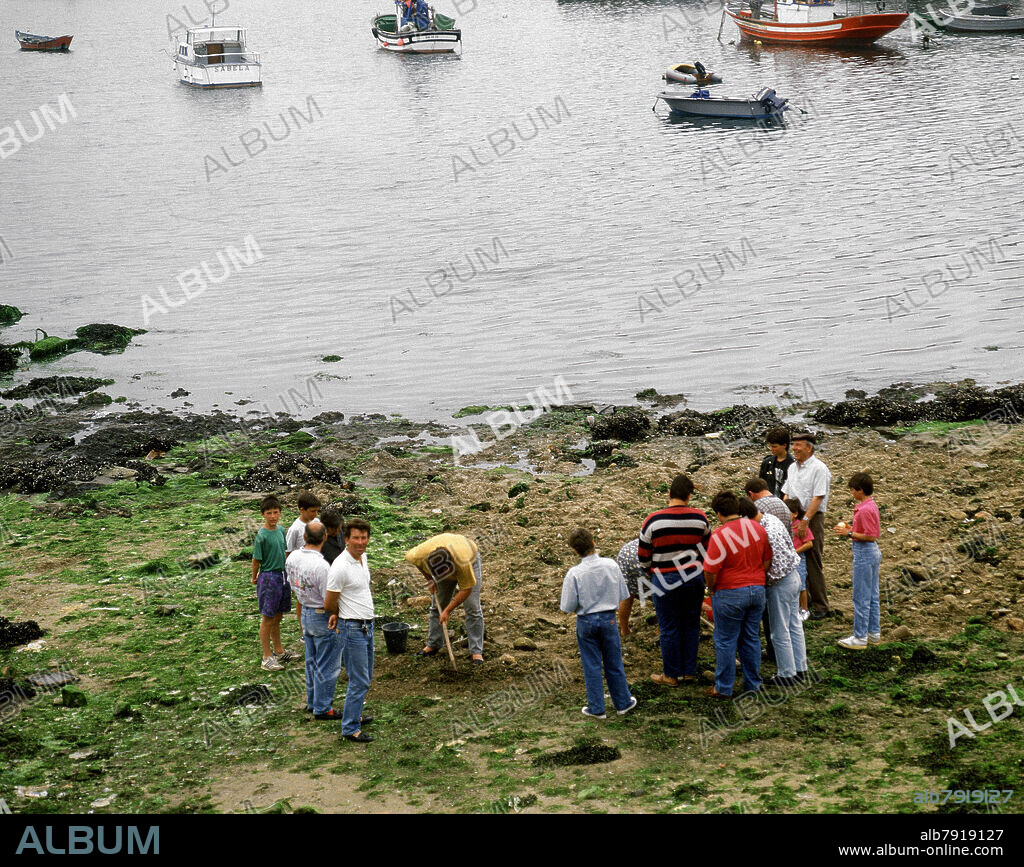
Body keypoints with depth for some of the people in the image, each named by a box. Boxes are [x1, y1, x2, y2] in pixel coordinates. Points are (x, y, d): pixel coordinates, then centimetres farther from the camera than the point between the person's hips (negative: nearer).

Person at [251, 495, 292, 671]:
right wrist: (255, 578, 0)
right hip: (269, 577, -7)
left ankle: (279, 651, 31)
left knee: (277, 617, 18)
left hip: (283, 576, 7)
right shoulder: (261, 536, -17)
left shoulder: (281, 531, 5)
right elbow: (256, 560, -10)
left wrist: (285, 573, 16)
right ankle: (267, 657, 7)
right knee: (267, 619, 1)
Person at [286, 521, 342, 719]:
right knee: (327, 666, 6)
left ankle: (312, 702, 35)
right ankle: (322, 709, 14)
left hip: (305, 614, 8)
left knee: (312, 662, 22)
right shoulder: (321, 566, -29)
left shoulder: (293, 558, -4)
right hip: (323, 617, -8)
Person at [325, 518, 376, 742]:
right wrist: (339, 614, 7)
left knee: (365, 676, 19)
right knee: (359, 681, -5)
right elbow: (329, 604, -15)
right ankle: (350, 729, 4)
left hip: (367, 626, 9)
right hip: (353, 629, -9)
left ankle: (354, 715, 34)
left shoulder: (363, 557, 5)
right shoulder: (340, 567, -22)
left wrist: (337, 614, 6)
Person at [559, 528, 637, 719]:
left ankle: (596, 708, 17)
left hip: (586, 622, -2)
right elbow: (623, 595, 1)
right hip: (609, 618, 2)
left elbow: (568, 607, -14)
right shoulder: (611, 565, -10)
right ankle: (623, 703, 28)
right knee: (614, 664, 16)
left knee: (592, 666, 10)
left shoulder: (574, 574, -19)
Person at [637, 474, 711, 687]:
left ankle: (671, 675, 15)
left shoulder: (654, 520, -12)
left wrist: (650, 570, 17)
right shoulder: (700, 518, -5)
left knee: (669, 628, 7)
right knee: (691, 625, 14)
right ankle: (690, 672, 21)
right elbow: (708, 549, 9)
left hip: (665, 580, -3)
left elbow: (643, 557, -4)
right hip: (694, 577, 3)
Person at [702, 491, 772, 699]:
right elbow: (767, 561, 8)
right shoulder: (758, 528, 0)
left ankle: (723, 688, 13)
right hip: (758, 589, 6)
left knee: (726, 641, 5)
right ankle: (753, 683, 25)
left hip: (730, 594, -6)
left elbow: (711, 571, -18)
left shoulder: (720, 535, -19)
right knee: (751, 638, 17)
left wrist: (711, 588, 0)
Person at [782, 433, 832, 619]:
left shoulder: (818, 469, -10)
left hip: (813, 519, -7)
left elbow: (818, 498, -17)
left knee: (812, 564, -5)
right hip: (793, 518, 7)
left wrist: (805, 520, -23)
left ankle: (820, 607, 3)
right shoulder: (793, 468, 14)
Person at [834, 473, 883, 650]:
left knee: (861, 598, -2)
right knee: (872, 596, 16)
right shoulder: (870, 505, 9)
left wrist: (849, 533, -16)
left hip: (864, 553, -10)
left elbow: (871, 536, -22)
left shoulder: (865, 510, -21)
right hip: (872, 552, 10)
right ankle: (874, 633, 23)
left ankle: (860, 638, 4)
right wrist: (851, 528, 9)